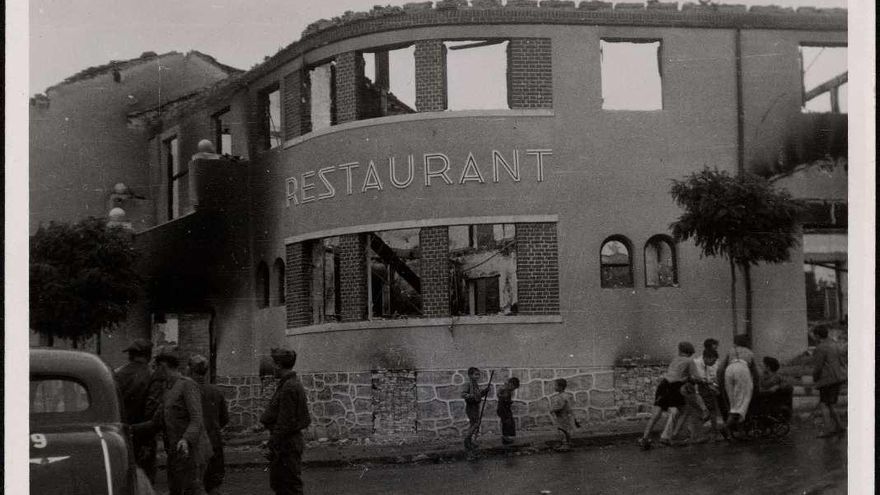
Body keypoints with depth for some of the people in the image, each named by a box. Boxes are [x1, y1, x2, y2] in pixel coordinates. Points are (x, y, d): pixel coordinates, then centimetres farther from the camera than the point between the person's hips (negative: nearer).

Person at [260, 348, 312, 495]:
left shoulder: (289, 387, -19)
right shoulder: (294, 384, 13)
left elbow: (285, 421, -21)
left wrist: (274, 445, -19)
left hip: (287, 444, -10)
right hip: (290, 441, 10)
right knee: (277, 482, 17)